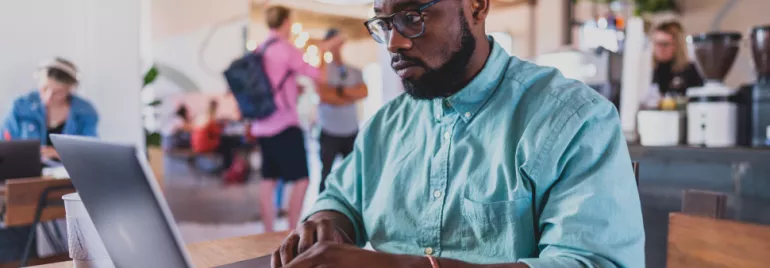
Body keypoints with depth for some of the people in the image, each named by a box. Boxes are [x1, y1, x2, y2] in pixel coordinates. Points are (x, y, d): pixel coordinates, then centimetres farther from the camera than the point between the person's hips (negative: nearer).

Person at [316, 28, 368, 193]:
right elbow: (323, 95, -13)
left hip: (352, 132, 4)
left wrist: (341, 90, -12)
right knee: (326, 174, 1)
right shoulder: (323, 69, 0)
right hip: (329, 132, -3)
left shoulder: (355, 72, 12)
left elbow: (364, 92, -3)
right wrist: (351, 97, -6)